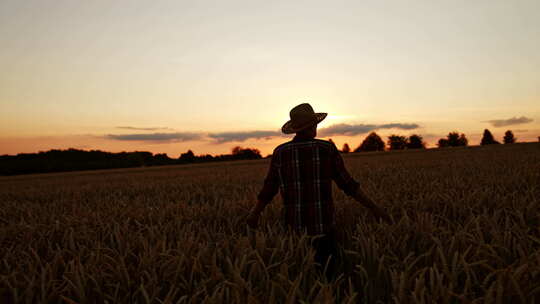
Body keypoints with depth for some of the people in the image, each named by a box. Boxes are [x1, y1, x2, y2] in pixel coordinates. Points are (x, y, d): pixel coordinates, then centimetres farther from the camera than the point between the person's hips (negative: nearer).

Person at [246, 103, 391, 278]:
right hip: (323, 226, -1)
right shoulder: (327, 149, -6)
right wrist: (373, 208, 7)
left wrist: (255, 214, 19)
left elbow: (269, 189, 3)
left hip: (295, 227, 2)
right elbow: (347, 184, -4)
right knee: (325, 272, 13)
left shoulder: (280, 153, -2)